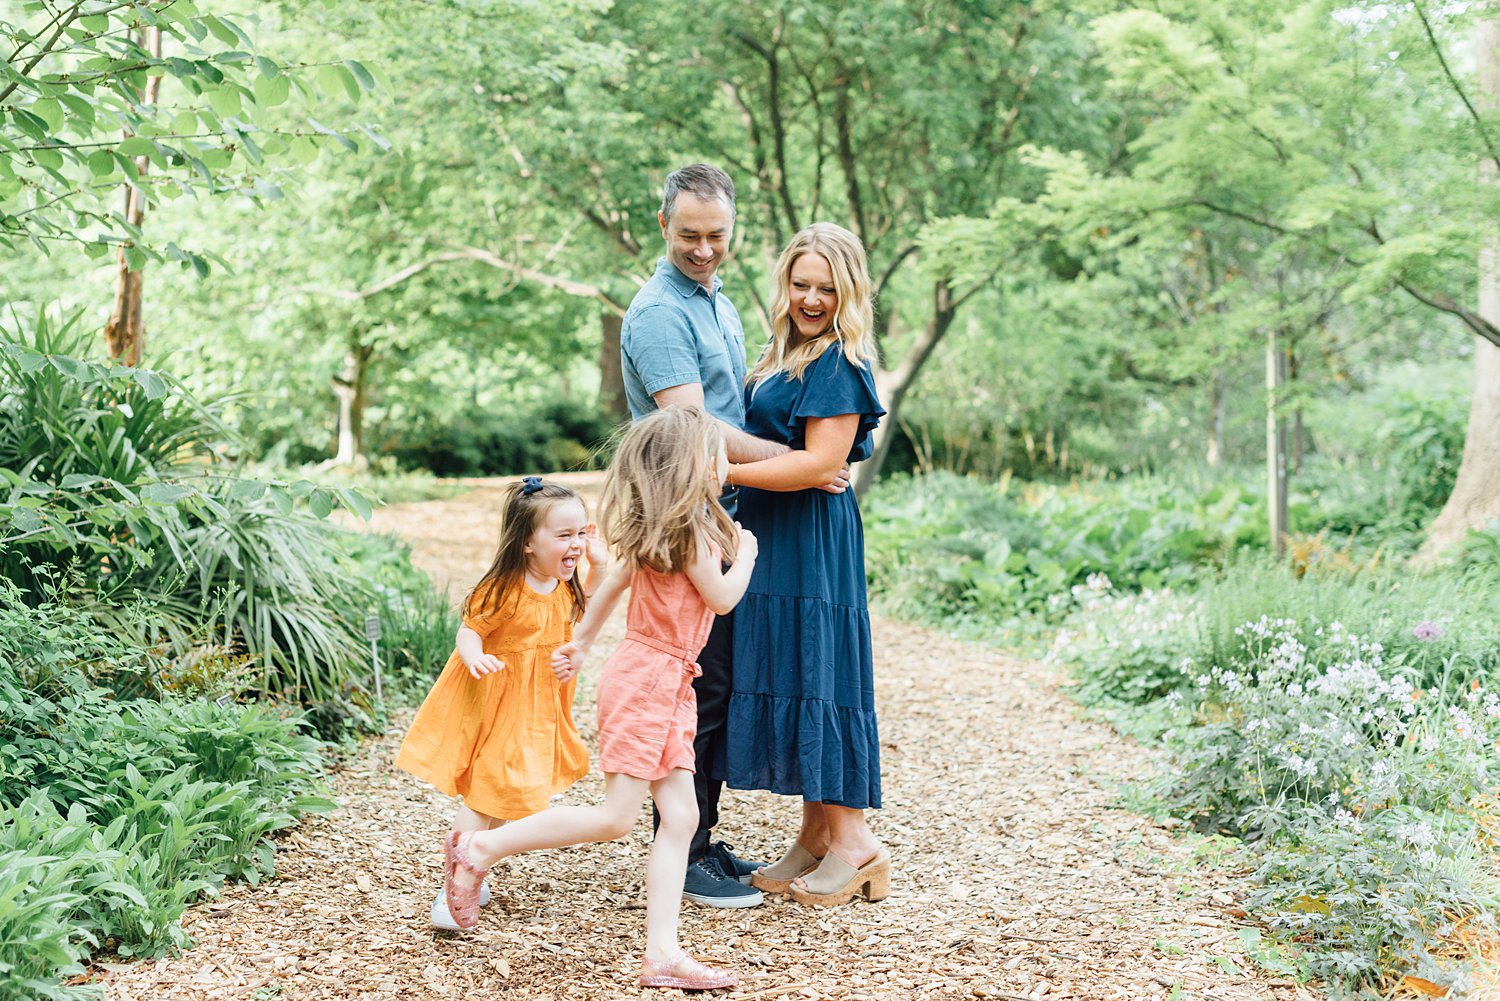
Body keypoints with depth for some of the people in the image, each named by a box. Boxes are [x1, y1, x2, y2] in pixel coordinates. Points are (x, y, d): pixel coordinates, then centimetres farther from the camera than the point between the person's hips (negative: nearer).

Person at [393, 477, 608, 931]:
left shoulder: (564, 586, -2)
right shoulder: (503, 591, -24)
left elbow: (586, 609, 19)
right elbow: (468, 632, -21)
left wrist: (599, 567, 3)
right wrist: (475, 656, -43)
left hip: (536, 708, 8)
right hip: (494, 704, -8)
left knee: (499, 796, 17)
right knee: (484, 799, -6)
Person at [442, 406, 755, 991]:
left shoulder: (655, 531, 13)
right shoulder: (689, 527, -14)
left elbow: (615, 582, 22)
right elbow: (721, 598, -9)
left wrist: (582, 644, 32)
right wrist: (744, 554, 9)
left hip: (668, 684, 10)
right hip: (646, 679, -10)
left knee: (680, 817, 3)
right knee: (614, 819, -9)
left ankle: (662, 954, 1)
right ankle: (480, 850, 1)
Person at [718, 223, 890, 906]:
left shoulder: (839, 363, -12)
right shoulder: (786, 356, 16)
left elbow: (820, 464, -20)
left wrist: (723, 470, -20)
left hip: (813, 541, -9)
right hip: (773, 537, 9)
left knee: (814, 671, -6)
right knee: (785, 672, 10)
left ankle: (853, 840, 1)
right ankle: (816, 833, 18)